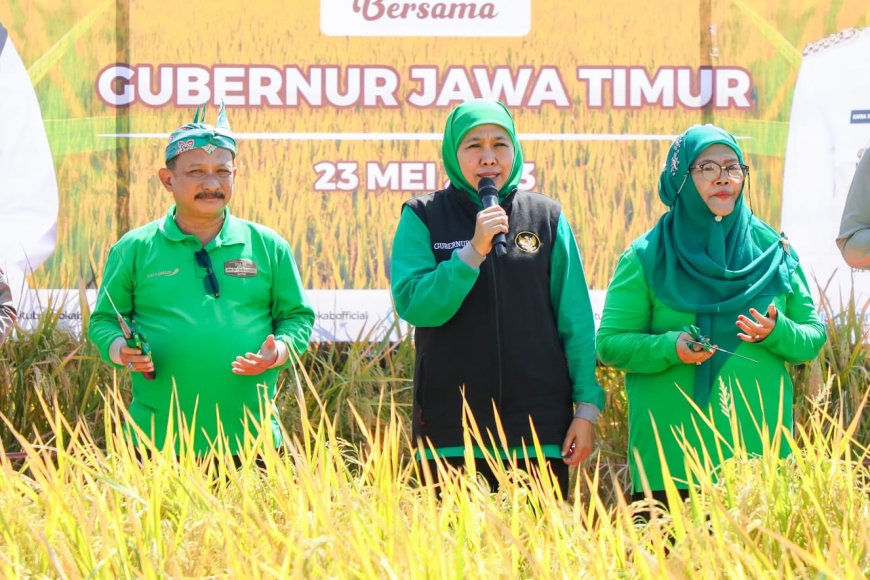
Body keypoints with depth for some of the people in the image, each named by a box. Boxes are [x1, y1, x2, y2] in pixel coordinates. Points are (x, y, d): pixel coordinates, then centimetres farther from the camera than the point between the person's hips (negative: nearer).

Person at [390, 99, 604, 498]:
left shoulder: (546, 218, 7)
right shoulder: (422, 218, 4)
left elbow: (576, 321, 7)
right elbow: (412, 306, -9)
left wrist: (587, 408, 1)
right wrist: (474, 250, -18)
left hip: (539, 420, 1)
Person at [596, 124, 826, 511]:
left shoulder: (774, 251, 9)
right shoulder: (647, 258, 3)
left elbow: (814, 337, 11)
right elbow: (609, 342, 1)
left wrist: (778, 333, -10)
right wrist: (669, 348, -16)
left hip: (760, 445, 2)